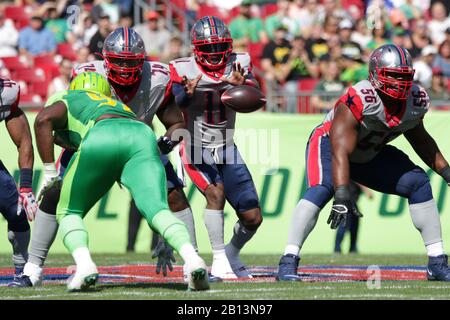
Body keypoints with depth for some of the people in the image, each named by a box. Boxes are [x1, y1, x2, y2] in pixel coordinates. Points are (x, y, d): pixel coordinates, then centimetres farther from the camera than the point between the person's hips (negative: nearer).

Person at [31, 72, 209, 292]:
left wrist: (50, 172, 8)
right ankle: (191, 257, -38)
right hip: (142, 140, 3)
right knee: (156, 209, -11)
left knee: (69, 213, 15)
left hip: (102, 141, -3)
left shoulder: (65, 100, 33)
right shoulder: (121, 107, 45)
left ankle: (84, 265, -11)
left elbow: (44, 120, 7)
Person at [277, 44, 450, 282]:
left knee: (418, 184, -4)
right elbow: (340, 151, -41)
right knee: (322, 189, -33)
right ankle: (288, 262, -33)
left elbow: (420, 140, 8)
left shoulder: (416, 100, -14)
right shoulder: (359, 101, -36)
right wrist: (342, 196, -51)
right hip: (329, 143, -6)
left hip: (370, 155, 6)